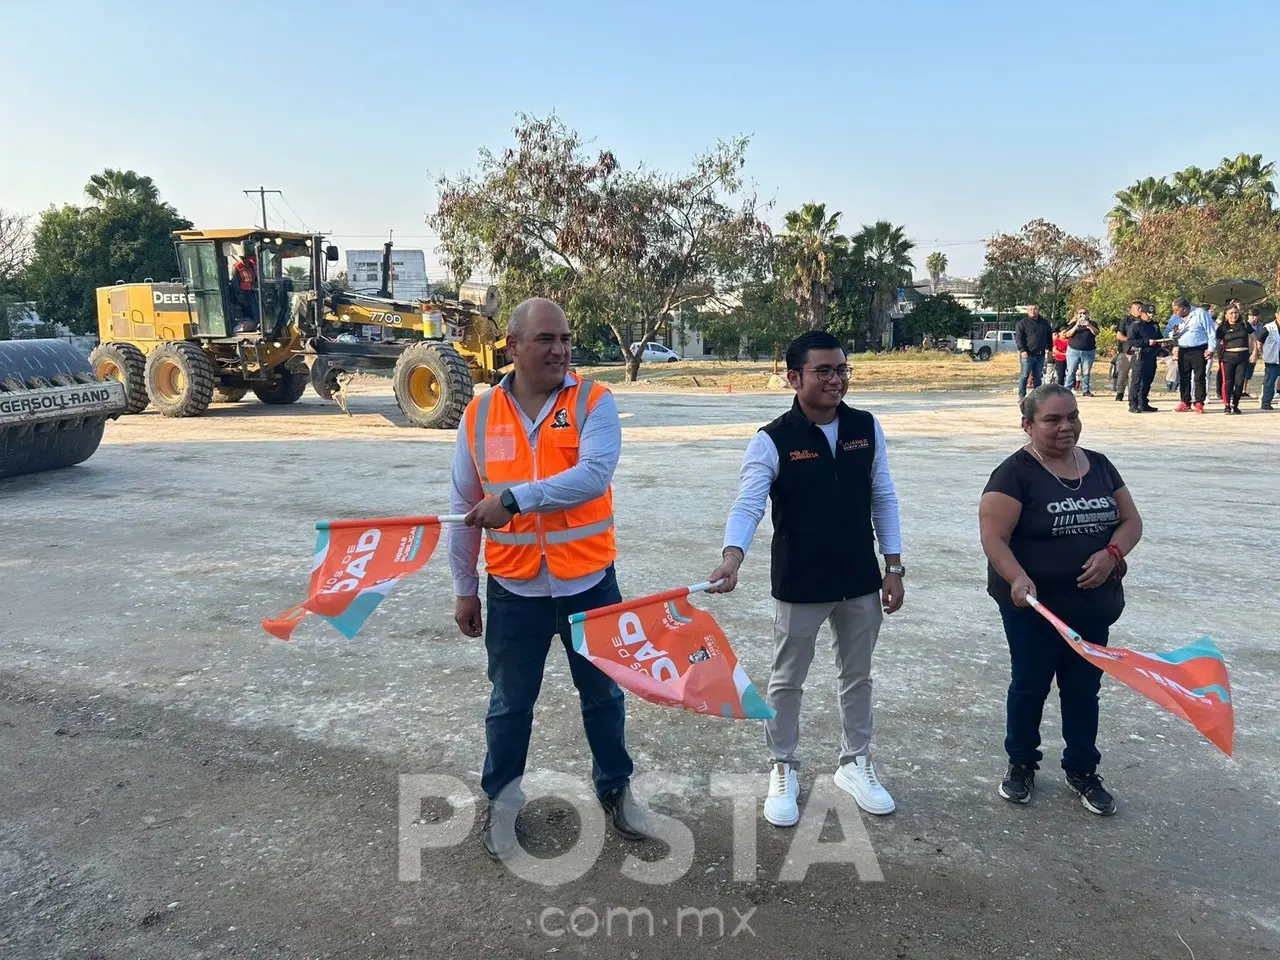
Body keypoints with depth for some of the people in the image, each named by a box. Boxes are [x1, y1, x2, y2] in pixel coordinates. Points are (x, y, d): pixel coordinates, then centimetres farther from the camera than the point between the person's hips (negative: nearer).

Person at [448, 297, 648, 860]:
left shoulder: (593, 402, -8)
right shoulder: (480, 415, -2)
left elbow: (593, 475, -26)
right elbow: (463, 509, 4)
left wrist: (514, 500, -29)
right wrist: (464, 589, 6)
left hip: (588, 582, -1)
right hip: (513, 588, 1)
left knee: (603, 694, 17)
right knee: (510, 703, 15)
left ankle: (615, 786, 40)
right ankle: (502, 800, 37)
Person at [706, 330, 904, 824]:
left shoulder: (867, 428, -2)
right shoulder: (772, 441, -15)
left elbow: (883, 499, 5)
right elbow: (747, 505, -25)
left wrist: (894, 567, 2)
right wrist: (732, 556, -44)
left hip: (861, 581, 4)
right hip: (799, 584, -4)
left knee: (857, 676, 19)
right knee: (786, 681, 12)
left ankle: (855, 763, 39)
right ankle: (783, 770, 31)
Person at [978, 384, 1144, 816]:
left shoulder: (1099, 465, 5)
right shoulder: (1015, 473, -14)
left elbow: (1131, 520, 8)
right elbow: (994, 539, -20)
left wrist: (1112, 553, -12)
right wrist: (1018, 579, -36)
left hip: (1094, 604, 5)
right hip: (1034, 605, -5)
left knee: (1084, 687, 15)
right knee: (1030, 684, 11)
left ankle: (1082, 771, 32)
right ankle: (1021, 764, 30)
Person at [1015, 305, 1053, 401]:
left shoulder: (1044, 323, 15)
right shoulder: (1022, 323, 0)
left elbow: (1049, 336, 23)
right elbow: (1018, 338, -6)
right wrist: (1022, 350, -17)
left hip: (1040, 355, 5)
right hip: (1027, 354, -5)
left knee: (1038, 376, 8)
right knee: (1024, 375, -6)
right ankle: (1021, 396, -3)